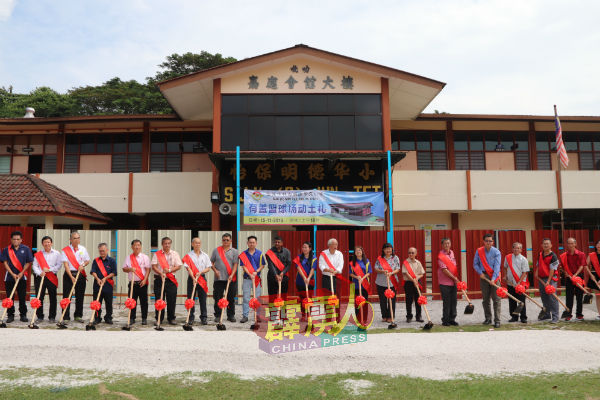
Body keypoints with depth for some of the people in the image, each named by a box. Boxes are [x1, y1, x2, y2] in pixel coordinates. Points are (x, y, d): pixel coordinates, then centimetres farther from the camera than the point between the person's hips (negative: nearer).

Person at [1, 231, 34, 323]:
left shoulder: (26, 249, 1)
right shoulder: (6, 250, 2)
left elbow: (29, 262, 1)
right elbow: (5, 263, -1)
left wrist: (21, 273, -9)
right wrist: (13, 274, -11)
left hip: (22, 277, -1)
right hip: (9, 277, 1)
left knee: (22, 297, 3)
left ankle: (23, 315, 13)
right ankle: (10, 315, 15)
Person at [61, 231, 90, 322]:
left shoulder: (83, 249, 8)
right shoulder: (65, 250, -4)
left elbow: (87, 260, 15)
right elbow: (66, 264, -11)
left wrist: (83, 265, -10)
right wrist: (71, 277, -20)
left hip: (81, 274, 3)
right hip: (69, 274, -3)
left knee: (80, 296, 7)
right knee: (67, 296, -3)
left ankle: (78, 315, 19)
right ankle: (66, 317, 3)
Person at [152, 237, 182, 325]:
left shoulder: (175, 254, 9)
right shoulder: (157, 254, 6)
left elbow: (179, 266, 3)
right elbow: (154, 266, -3)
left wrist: (169, 270, -12)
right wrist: (161, 273, -18)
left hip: (171, 280, 1)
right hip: (159, 279, -1)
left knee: (172, 300, 1)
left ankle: (171, 318, 12)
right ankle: (158, 319, 12)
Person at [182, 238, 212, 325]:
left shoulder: (205, 255, 9)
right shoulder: (189, 255, 2)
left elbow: (208, 268, 5)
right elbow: (188, 268, -8)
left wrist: (200, 272, -12)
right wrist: (193, 277, -21)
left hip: (202, 278, 1)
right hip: (192, 278, -1)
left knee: (203, 299, 2)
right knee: (191, 298, 1)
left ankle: (203, 318, 8)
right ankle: (191, 318, 11)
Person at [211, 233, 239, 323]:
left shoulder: (234, 251, 6)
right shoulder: (216, 250, 9)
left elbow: (235, 264, -1)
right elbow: (211, 262, 11)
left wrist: (232, 275, -14)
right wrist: (215, 270, -6)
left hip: (231, 279, 0)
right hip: (218, 278, 0)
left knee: (231, 298, 5)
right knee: (218, 298, 2)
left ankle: (231, 315, 15)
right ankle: (218, 315, 12)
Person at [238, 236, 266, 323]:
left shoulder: (260, 253, 4)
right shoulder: (243, 254, 1)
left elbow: (263, 265, 5)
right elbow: (243, 266, -4)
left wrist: (256, 271, -11)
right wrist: (250, 274, -17)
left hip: (257, 278, 1)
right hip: (247, 278, -1)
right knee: (246, 298, 0)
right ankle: (245, 316, 6)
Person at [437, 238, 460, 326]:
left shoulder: (452, 253, 10)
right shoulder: (441, 256, -13)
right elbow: (444, 270, -17)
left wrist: (456, 278, 10)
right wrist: (454, 278, -13)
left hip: (453, 282, 7)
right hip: (445, 283, -7)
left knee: (453, 301, 9)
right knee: (446, 302, -2)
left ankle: (452, 319, 19)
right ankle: (445, 320, 8)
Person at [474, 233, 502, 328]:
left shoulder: (496, 252, -5)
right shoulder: (479, 251, 3)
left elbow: (497, 266, -13)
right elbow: (475, 264, 10)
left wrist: (493, 278, -22)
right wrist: (480, 273, -5)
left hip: (494, 276, -3)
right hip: (484, 276, 3)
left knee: (496, 299, -6)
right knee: (485, 299, 9)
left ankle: (497, 320, -3)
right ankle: (488, 318, 22)